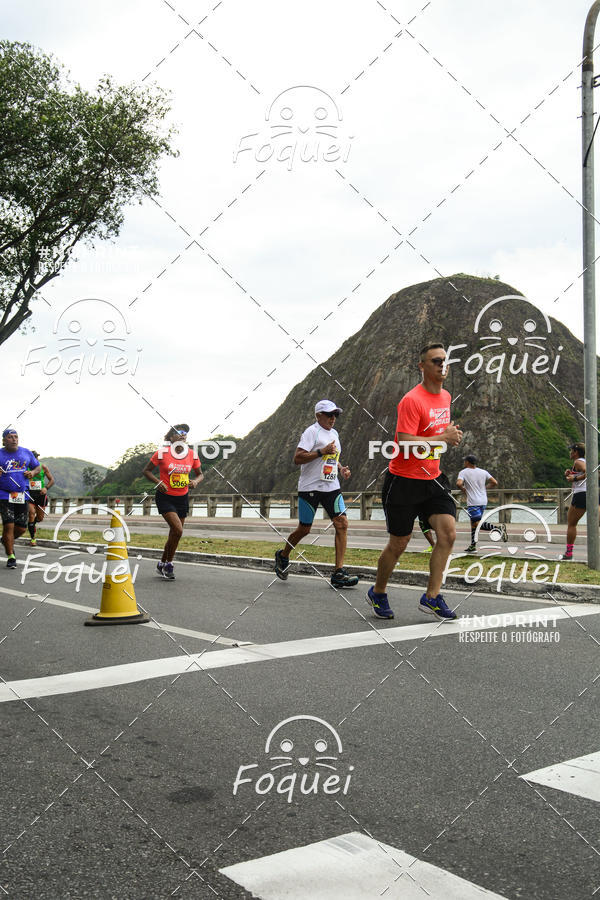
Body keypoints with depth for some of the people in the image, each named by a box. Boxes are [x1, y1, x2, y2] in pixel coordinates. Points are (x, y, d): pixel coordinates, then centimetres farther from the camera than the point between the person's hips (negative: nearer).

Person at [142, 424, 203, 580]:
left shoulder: (192, 454, 0)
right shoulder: (162, 453, -11)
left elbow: (200, 474, 12)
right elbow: (146, 470, -2)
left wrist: (196, 481, -10)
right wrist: (158, 482, -18)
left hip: (182, 498, 5)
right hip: (165, 497, -5)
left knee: (175, 534, 9)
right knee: (178, 530, -18)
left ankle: (162, 564, 30)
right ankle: (169, 564, 1)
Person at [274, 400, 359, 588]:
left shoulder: (334, 433, 17)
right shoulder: (311, 432, -8)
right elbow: (297, 459, -17)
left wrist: (341, 469, 12)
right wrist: (322, 451, -22)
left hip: (331, 487, 7)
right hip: (310, 487, -6)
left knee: (342, 523, -10)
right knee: (304, 529, 3)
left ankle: (339, 573, -8)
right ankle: (283, 556, 33)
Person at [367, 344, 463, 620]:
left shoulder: (445, 397, 9)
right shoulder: (411, 400, -17)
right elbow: (405, 444, -25)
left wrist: (451, 434, 10)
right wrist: (443, 438, -22)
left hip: (432, 479, 7)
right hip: (403, 481, -7)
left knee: (448, 533, -9)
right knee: (398, 544, 4)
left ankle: (432, 597, 2)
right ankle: (377, 593, 27)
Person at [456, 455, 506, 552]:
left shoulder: (463, 472, -4)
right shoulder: (483, 472, 9)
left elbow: (459, 483, -20)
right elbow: (494, 482, 4)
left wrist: (463, 489, 0)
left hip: (473, 502, -7)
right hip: (483, 501, 7)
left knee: (477, 524, -11)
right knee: (473, 523, 17)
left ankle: (498, 528, -31)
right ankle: (473, 545, 18)